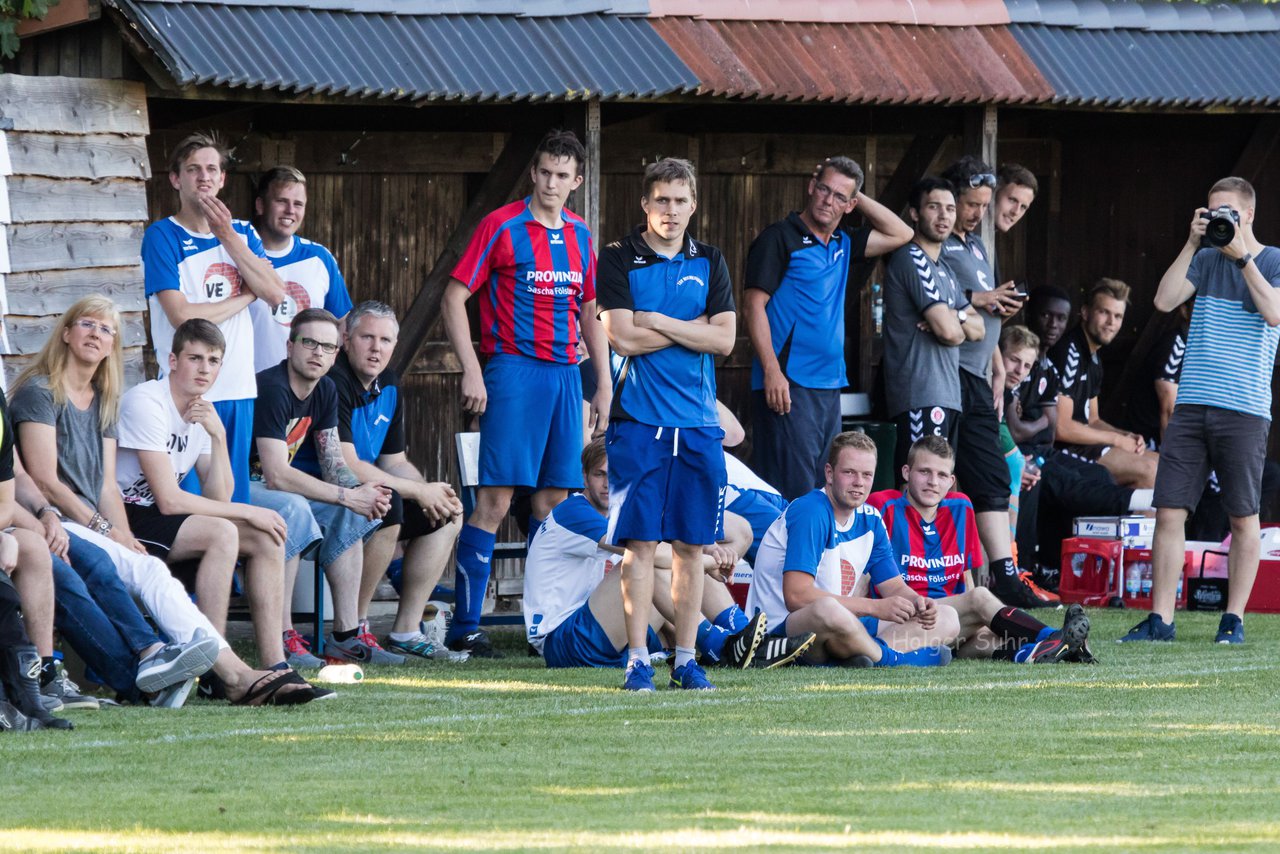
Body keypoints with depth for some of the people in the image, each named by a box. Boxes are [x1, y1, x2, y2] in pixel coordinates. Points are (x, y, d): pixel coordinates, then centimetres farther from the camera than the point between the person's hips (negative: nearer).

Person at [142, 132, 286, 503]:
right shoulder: (162, 236, -3)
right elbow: (181, 315, -14)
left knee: (235, 499, 7)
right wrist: (244, 297, -3)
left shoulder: (241, 233, 14)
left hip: (239, 389, 5)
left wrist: (227, 236, -6)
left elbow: (275, 294, -2)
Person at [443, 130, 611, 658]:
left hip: (565, 373, 6)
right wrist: (472, 373, -11)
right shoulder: (503, 227, -3)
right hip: (514, 371, -6)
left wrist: (604, 384, 17)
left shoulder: (579, 237, 13)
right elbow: (454, 299, -4)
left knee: (553, 500, 7)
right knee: (496, 499, -10)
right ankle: (465, 625, -8)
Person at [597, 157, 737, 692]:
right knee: (640, 542, -6)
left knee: (692, 543, 4)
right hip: (639, 420, -3)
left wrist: (658, 322, -7)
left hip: (699, 423, 3)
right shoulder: (619, 260, 2)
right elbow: (621, 337, -9)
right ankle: (638, 659, -3)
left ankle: (686, 658, 10)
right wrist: (694, 328, -4)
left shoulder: (709, 263, 11)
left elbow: (724, 339, 1)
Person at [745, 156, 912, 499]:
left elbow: (900, 234, 25)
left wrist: (858, 196, 13)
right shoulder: (779, 238, -4)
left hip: (829, 388, 8)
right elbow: (754, 306, -10)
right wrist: (772, 371, -19)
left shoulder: (842, 245, 17)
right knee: (794, 493, -14)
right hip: (788, 387, -8)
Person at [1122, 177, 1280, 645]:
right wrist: (1192, 243, -4)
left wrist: (1241, 255, -14)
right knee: (1169, 512, -2)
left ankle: (1234, 618, 10)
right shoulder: (1205, 259, 13)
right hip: (1191, 407, 3)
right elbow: (1165, 300, 0)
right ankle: (1160, 619, 1)